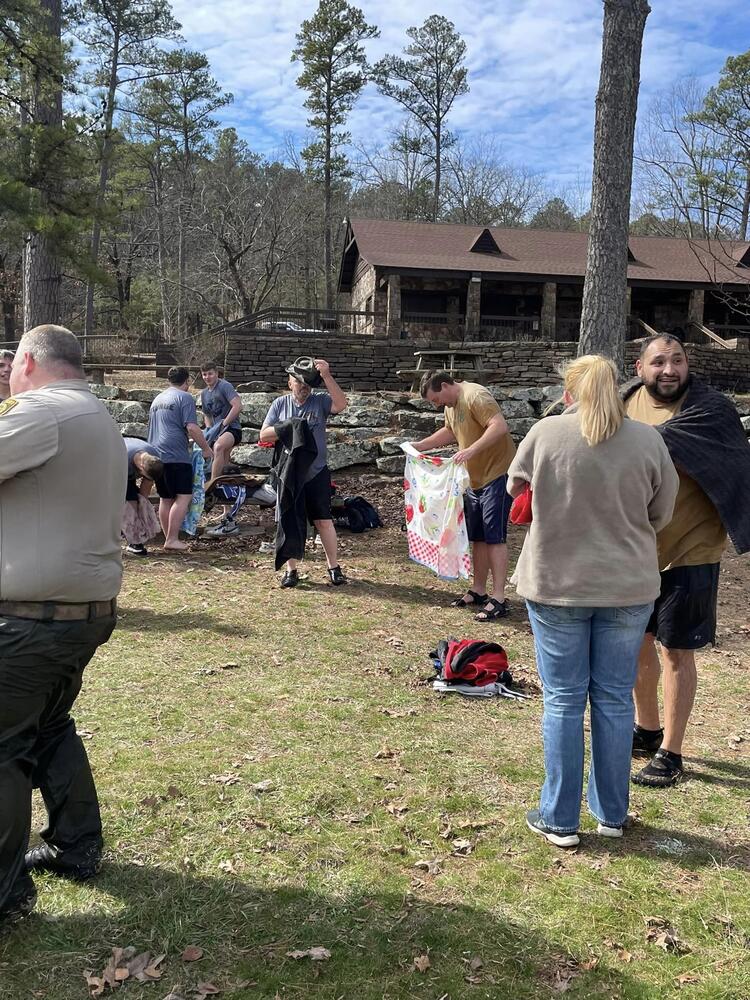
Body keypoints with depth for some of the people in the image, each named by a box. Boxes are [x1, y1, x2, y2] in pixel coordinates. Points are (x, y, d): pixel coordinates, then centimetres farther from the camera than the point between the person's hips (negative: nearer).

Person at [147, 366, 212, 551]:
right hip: (176, 455, -8)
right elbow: (192, 427, -14)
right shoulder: (184, 397, -4)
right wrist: (206, 448, -4)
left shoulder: (157, 399, 21)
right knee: (183, 496, -6)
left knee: (165, 498, 12)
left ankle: (169, 538, 16)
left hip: (156, 454, 8)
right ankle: (172, 539, -12)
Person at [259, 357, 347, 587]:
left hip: (317, 473, -1)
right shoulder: (280, 404, 4)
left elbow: (341, 404, -22)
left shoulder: (320, 401, -1)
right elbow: (264, 435, 0)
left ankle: (334, 567, 15)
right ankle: (291, 570, 17)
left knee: (324, 521, 3)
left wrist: (327, 376, -29)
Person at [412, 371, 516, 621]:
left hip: (497, 474, -10)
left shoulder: (475, 396, -18)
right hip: (475, 479, 10)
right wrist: (420, 446, 22)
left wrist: (471, 450, -39)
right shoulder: (451, 405, 12)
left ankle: (498, 599, -7)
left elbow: (500, 426, -31)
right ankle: (478, 591, 24)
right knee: (477, 537, 14)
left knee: (494, 536, -10)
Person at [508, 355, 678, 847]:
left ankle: (560, 819, 18)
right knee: (615, 699, 14)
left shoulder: (546, 432, -9)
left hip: (557, 584, -1)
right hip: (628, 587, 2)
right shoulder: (647, 439, -6)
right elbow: (662, 514, 3)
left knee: (563, 701, 9)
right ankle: (612, 814, 28)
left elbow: (516, 489, 6)